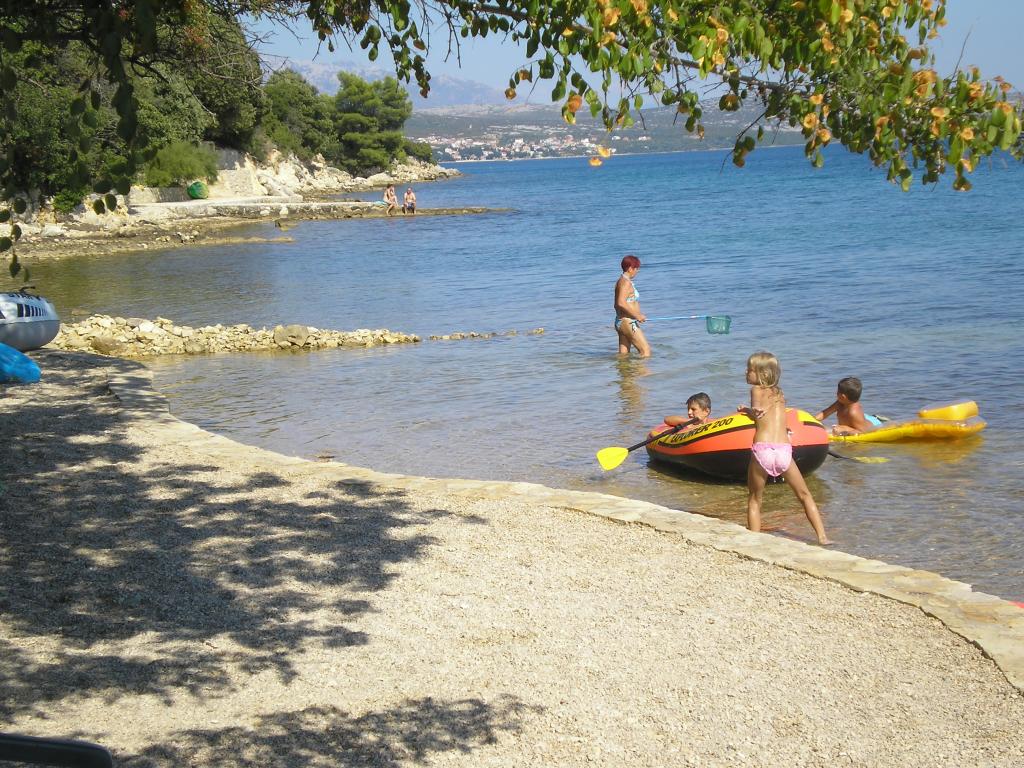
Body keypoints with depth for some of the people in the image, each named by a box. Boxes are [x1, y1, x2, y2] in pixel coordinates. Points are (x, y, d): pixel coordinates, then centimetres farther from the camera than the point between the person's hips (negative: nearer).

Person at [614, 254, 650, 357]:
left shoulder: (621, 281, 16)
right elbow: (621, 303, -27)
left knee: (623, 355, 8)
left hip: (620, 322, 10)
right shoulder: (626, 282, -15)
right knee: (646, 351, -8)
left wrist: (637, 314, 22)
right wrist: (637, 315, -22)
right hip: (628, 323, -10)